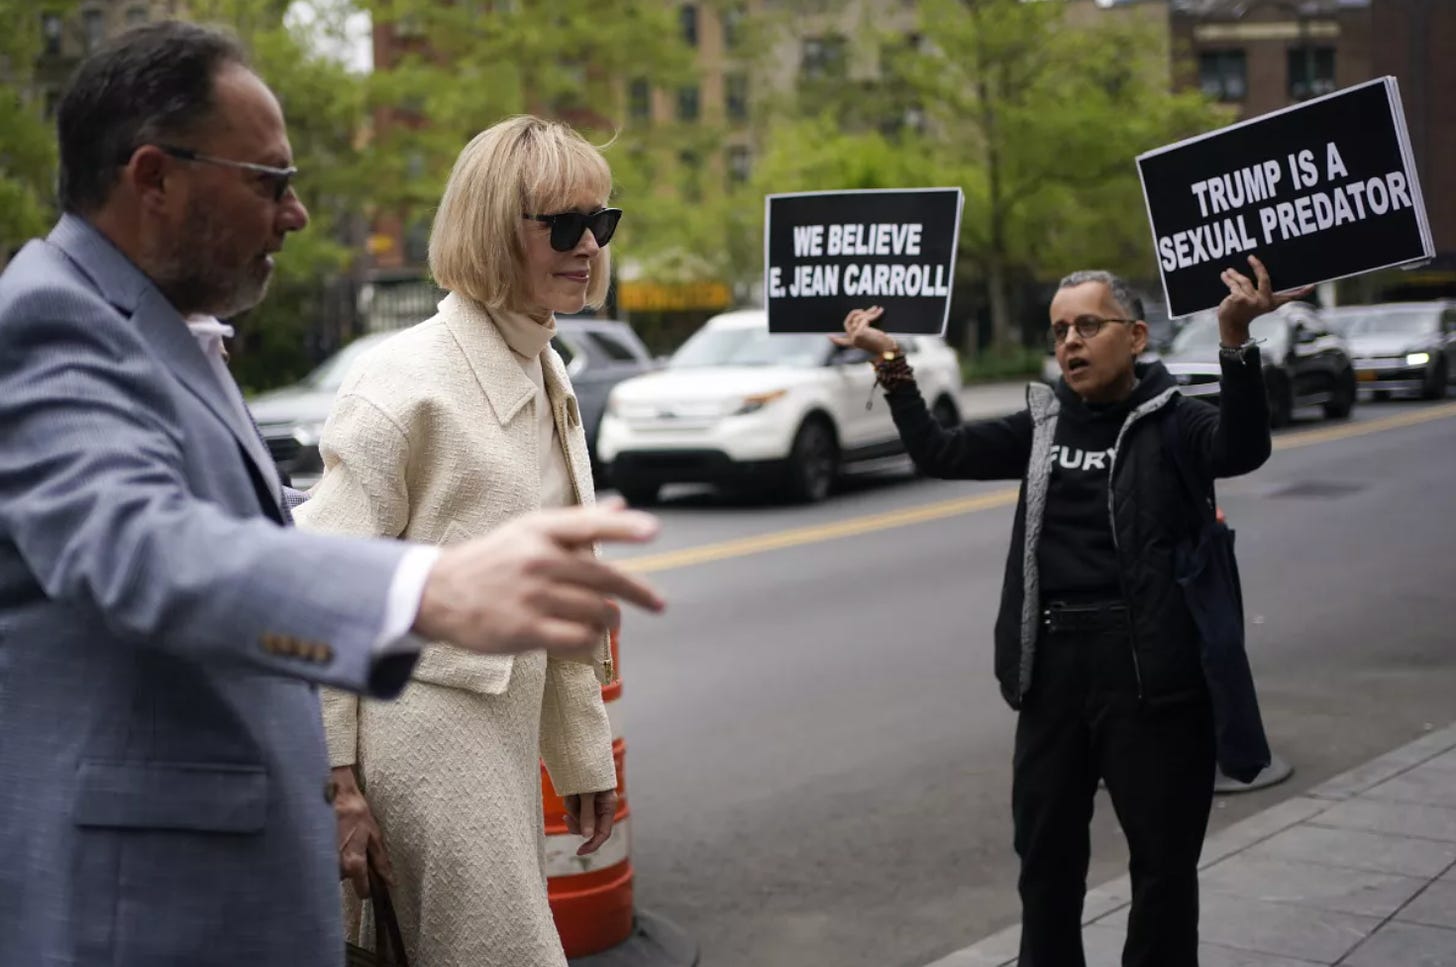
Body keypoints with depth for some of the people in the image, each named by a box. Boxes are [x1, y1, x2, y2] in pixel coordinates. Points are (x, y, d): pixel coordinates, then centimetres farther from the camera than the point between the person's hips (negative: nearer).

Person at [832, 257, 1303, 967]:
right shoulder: (1044, 423, 11)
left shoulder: (1171, 422, -3)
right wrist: (892, 366, -2)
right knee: (1045, 848, 17)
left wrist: (1234, 340, -38)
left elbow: (1241, 448, -23)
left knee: (1164, 857, 8)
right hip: (1051, 667, 5)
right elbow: (939, 454, 9)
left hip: (1148, 667, -4)